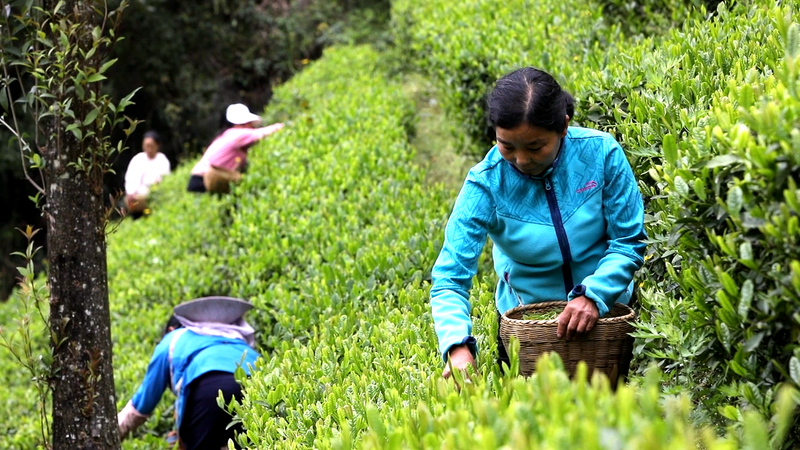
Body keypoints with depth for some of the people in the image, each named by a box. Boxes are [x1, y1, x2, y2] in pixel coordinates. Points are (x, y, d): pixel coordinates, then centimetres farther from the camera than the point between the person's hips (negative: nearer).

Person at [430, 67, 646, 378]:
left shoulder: (601, 153, -22)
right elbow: (449, 279, -27)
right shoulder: (486, 183, -24)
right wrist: (457, 347, -44)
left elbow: (629, 243, -15)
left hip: (606, 313, 1)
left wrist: (593, 295, -32)